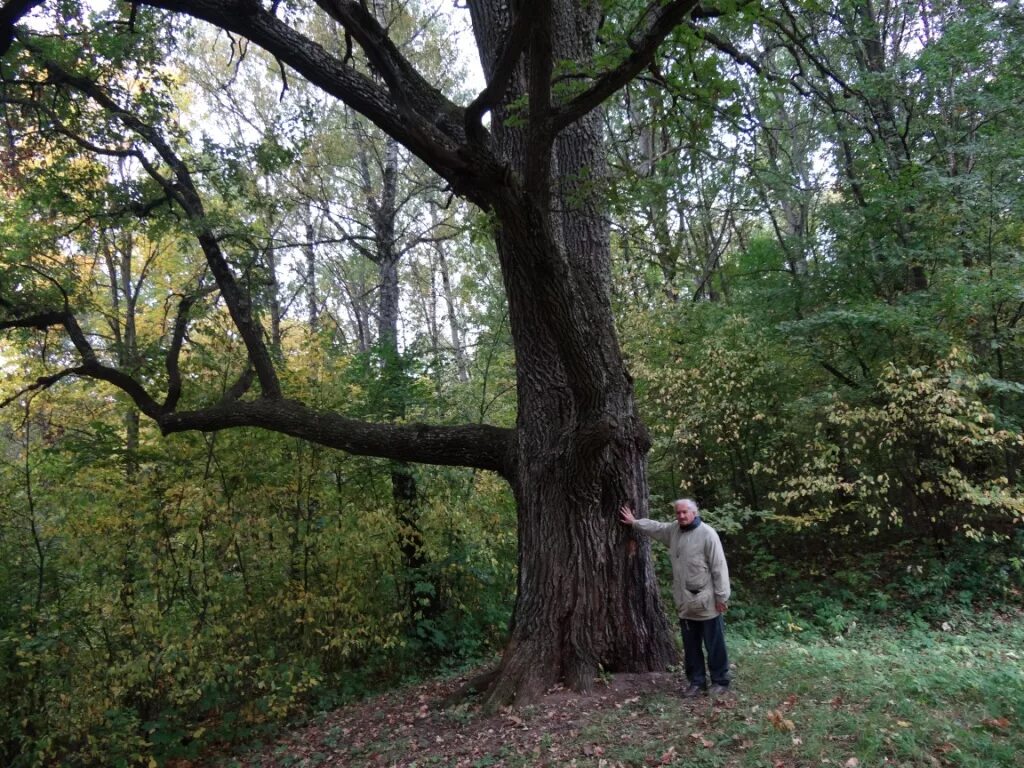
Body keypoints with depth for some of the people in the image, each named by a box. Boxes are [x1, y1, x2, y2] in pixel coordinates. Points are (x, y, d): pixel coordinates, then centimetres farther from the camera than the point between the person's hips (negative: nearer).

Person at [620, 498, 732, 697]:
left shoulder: (707, 533, -15)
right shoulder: (673, 530, 5)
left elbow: (719, 567, -15)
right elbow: (654, 526, 26)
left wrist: (722, 596, -16)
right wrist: (634, 522, 27)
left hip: (707, 602, -7)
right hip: (685, 602, 7)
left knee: (714, 645, 6)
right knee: (691, 646, 15)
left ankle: (720, 681, 19)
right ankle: (696, 681, 26)